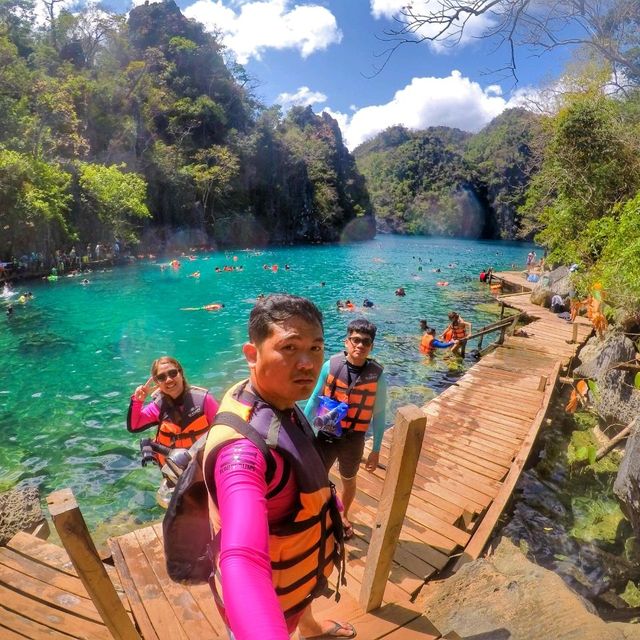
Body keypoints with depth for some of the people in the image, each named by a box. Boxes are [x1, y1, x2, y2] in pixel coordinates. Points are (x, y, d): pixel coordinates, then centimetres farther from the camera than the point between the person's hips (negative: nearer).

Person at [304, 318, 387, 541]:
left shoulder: (377, 376, -14)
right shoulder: (330, 366, -14)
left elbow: (378, 416, -3)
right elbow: (315, 399, -2)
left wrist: (376, 451, 1)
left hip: (354, 440, 1)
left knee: (348, 481, 25)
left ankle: (343, 516, 53)